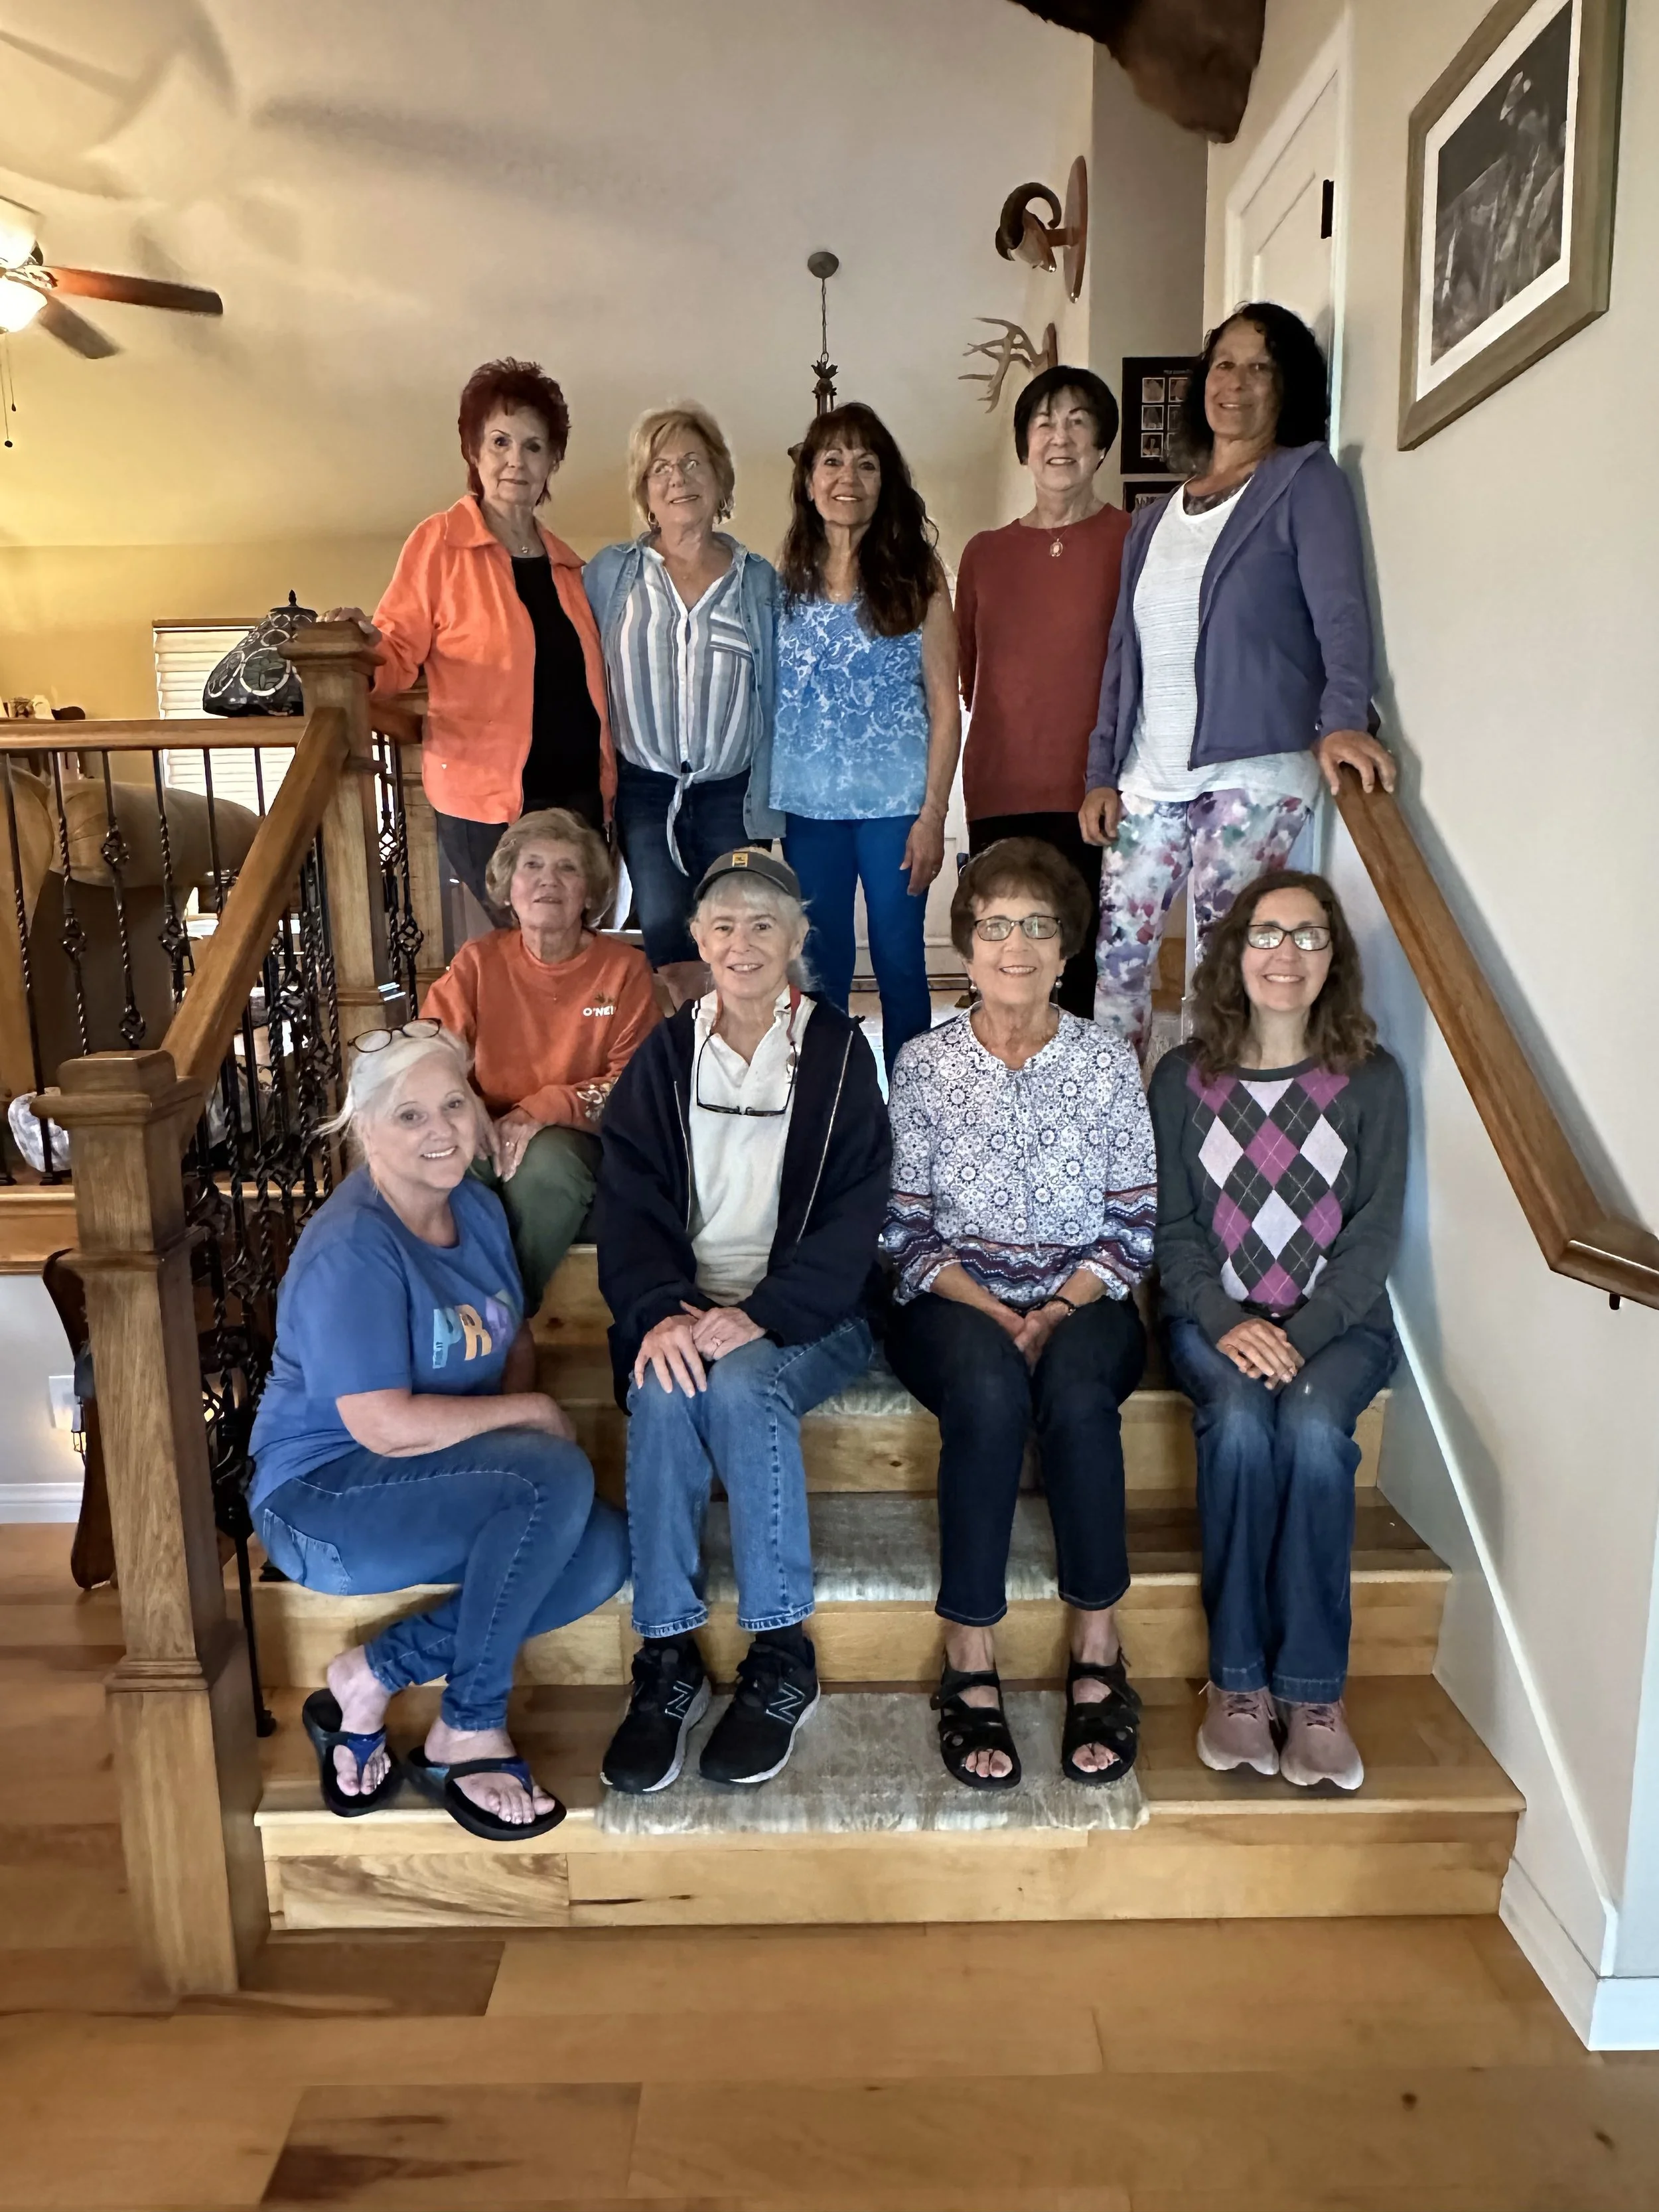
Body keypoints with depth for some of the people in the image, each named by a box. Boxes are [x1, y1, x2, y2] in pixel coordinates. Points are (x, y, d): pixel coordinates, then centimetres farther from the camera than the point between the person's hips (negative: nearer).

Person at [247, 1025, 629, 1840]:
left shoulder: (477, 1207, 4)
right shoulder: (351, 1250, -21)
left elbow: (515, 1343, 13)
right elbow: (387, 1427, -26)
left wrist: (519, 1419, -8)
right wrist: (533, 1413, -15)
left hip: (446, 1487, 8)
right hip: (323, 1504, -7)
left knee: (602, 1552, -16)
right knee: (557, 1476, -29)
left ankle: (369, 1680, -4)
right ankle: (469, 1734, -10)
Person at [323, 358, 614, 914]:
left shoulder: (564, 561, 14)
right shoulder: (439, 542, -4)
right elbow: (400, 653, -5)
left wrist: (606, 782, 11)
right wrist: (365, 647, -27)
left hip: (578, 794, 6)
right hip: (487, 801, -6)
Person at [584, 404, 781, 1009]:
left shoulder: (759, 580, 7)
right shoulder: (610, 573, 5)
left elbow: (773, 700, 7)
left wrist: (764, 810, 2)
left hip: (730, 794, 1)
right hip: (644, 792, 0)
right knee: (668, 940, -4)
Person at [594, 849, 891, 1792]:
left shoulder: (838, 1051, 3)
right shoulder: (666, 1056, 11)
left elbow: (853, 1217, -6)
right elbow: (630, 1205, 2)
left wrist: (759, 1315, -21)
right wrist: (659, 1313, -18)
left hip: (807, 1314, -2)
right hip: (688, 1305, 2)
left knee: (740, 1383, -32)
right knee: (663, 1390, -29)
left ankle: (783, 1656, -16)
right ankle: (667, 1656, -18)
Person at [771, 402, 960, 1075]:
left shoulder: (916, 577, 0)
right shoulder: (784, 583, 6)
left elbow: (944, 704, -2)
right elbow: (764, 702, 8)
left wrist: (932, 815, -9)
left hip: (895, 804, -2)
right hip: (808, 806, 2)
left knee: (900, 964, 4)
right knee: (818, 968, 9)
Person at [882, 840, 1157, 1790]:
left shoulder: (1109, 1060, 3)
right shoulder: (925, 1064, 1)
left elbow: (1134, 1226, 2)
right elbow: (907, 1228, 0)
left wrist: (1058, 1313, -13)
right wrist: (994, 1314, -14)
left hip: (1083, 1301, 1)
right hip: (956, 1302, 0)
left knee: (1077, 1389, -33)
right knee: (989, 1390, -34)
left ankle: (1098, 1653, -18)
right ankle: (971, 1661, -23)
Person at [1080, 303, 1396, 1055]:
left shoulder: (1306, 481, 4)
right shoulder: (1153, 518, 21)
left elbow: (1340, 609, -10)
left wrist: (1342, 718, -27)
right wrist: (1102, 772, 11)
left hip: (1256, 767, -5)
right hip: (1150, 776, 5)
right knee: (1117, 949, 0)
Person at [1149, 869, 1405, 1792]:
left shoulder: (1372, 1079, 4)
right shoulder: (1184, 1078, 5)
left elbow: (1375, 1233, -1)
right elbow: (1170, 1225, 2)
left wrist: (1304, 1333, -16)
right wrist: (1228, 1324, -15)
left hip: (1339, 1320, 0)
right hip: (1214, 1318, 0)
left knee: (1312, 1427, -30)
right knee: (1240, 1421, -30)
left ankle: (1313, 1689, -17)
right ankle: (1238, 1678, -16)